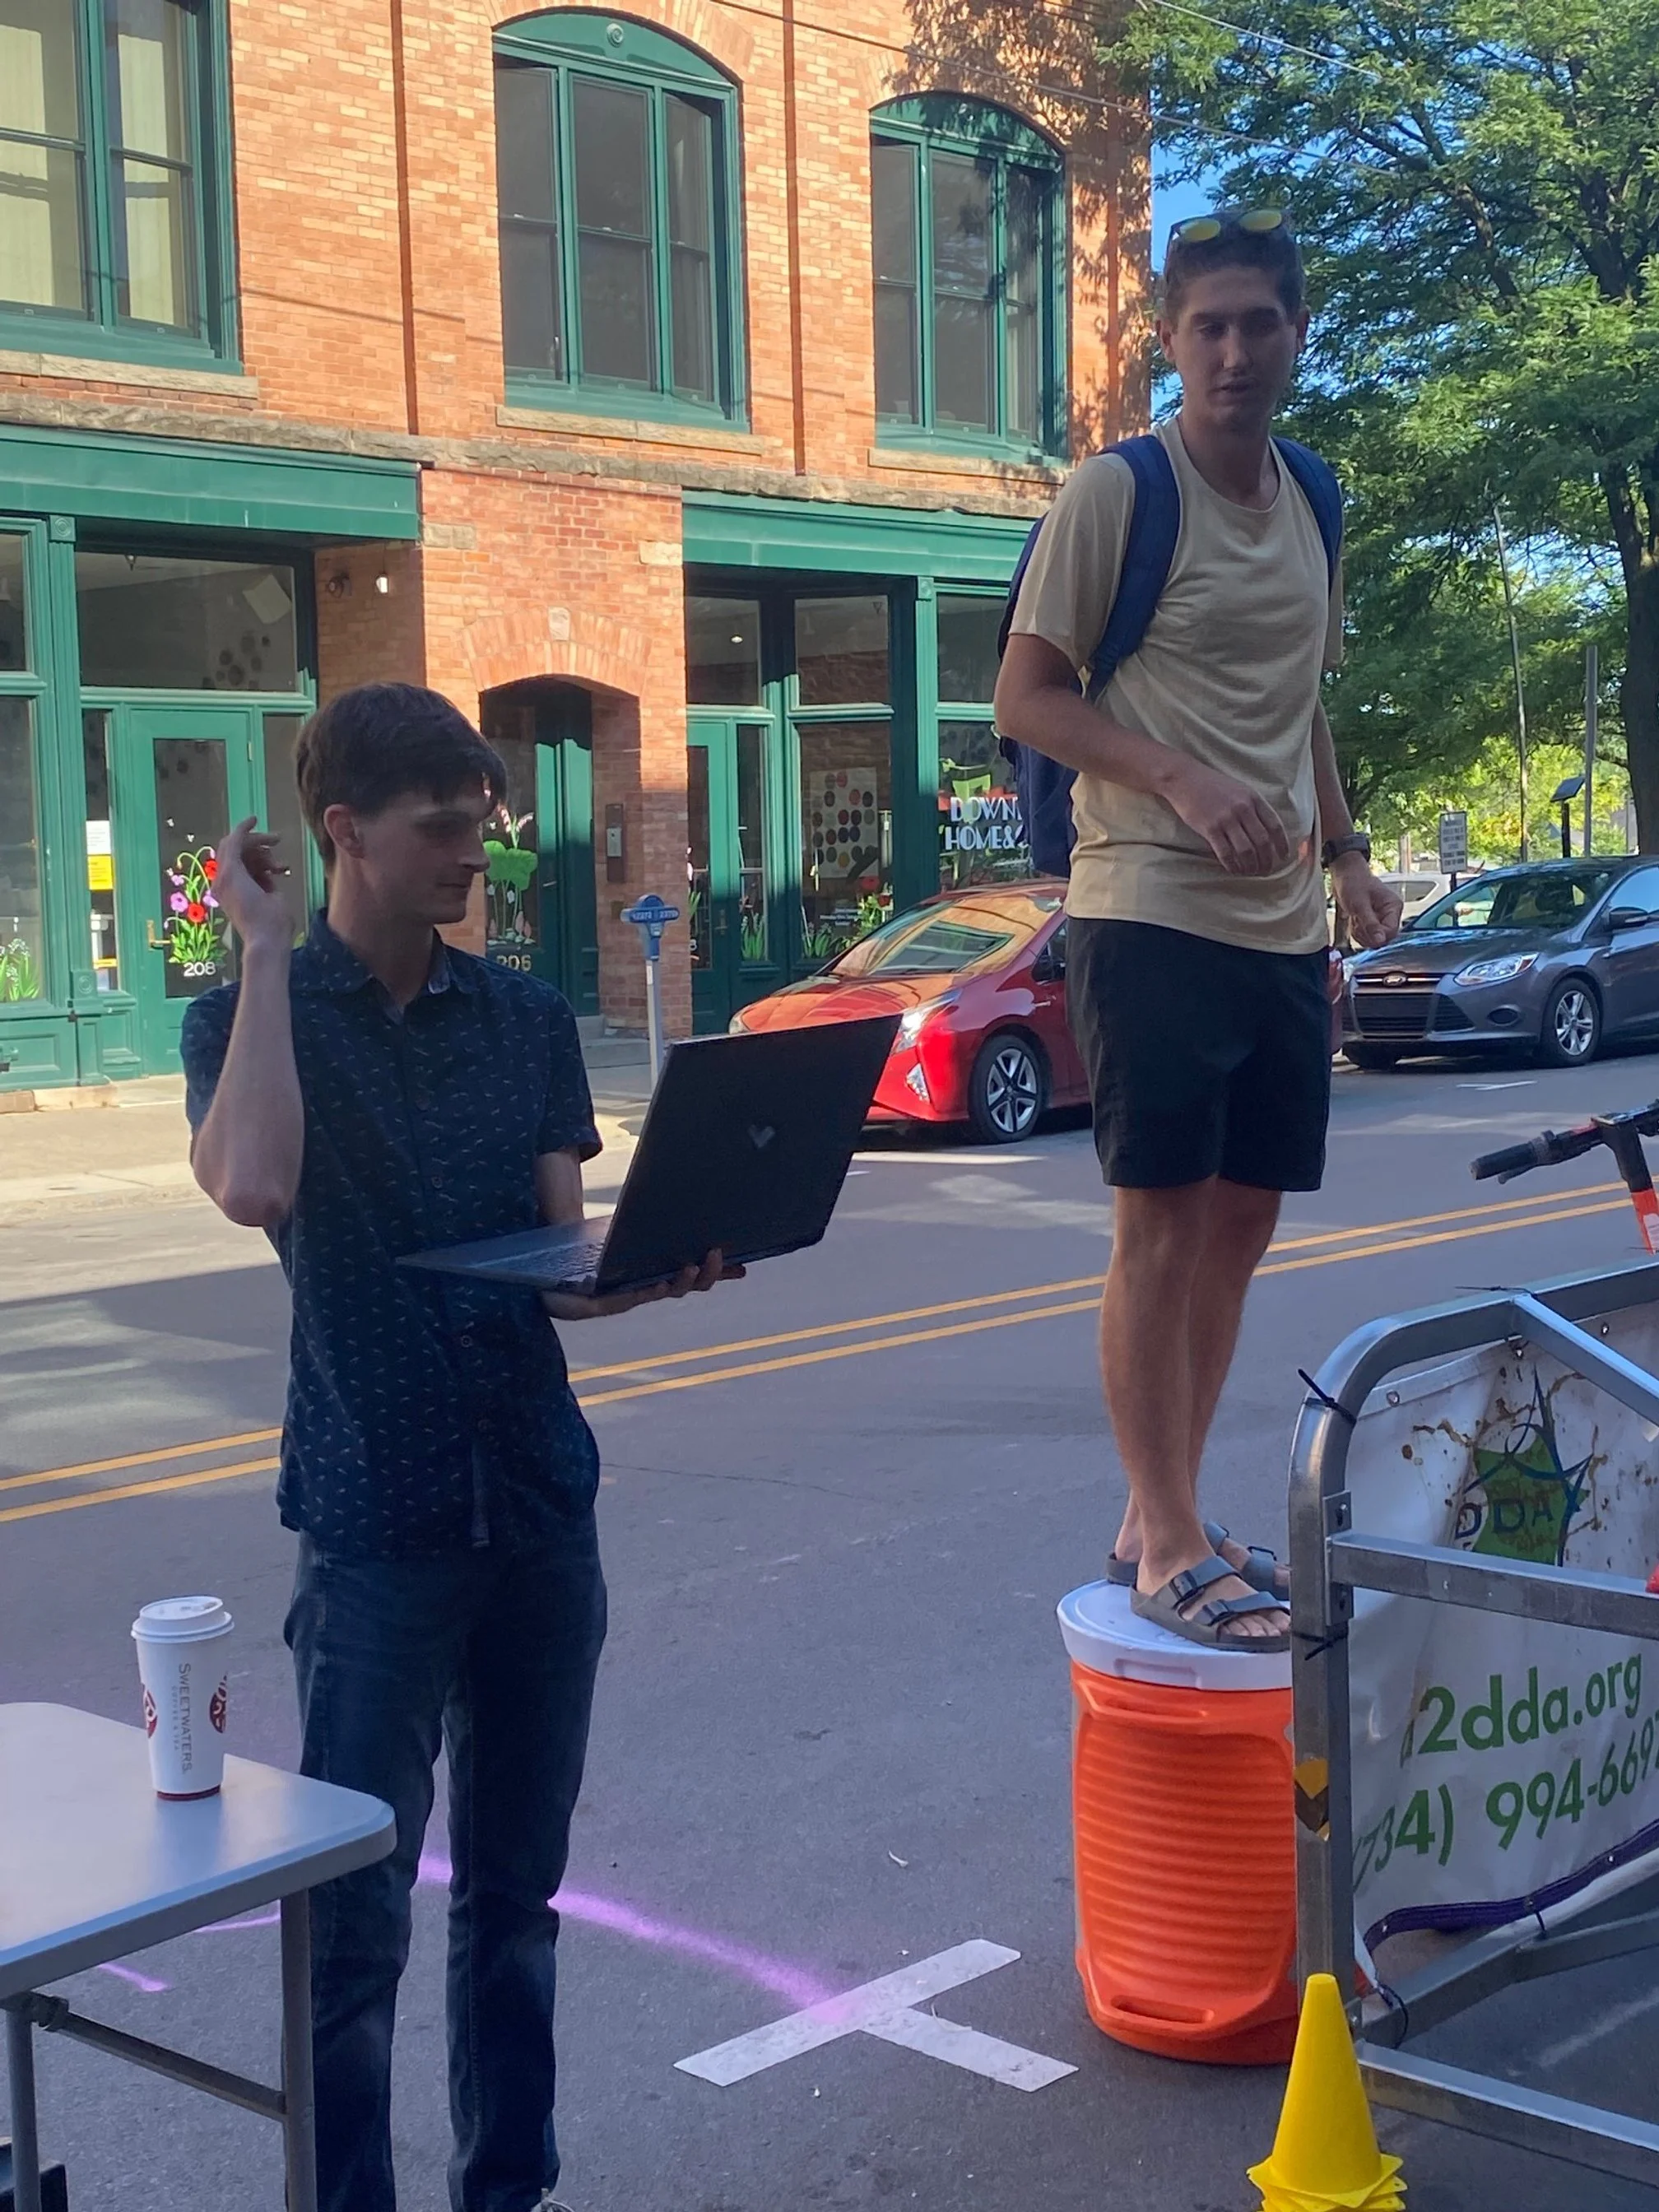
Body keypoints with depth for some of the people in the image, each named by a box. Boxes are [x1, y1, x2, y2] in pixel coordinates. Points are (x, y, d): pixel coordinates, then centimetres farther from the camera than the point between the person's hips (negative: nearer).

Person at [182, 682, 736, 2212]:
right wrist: (265, 951, -16)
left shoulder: (526, 1021, 8)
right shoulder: (253, 1020, -3)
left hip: (542, 1508, 4)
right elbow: (254, 1187, -24)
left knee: (517, 1891, 14)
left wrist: (651, 1269, -19)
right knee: (354, 1921, 0)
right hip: (376, 1522, -4)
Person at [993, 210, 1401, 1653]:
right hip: (1152, 911, -7)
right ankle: (1169, 1549, 1)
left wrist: (1344, 853, 13)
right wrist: (1185, 787, -20)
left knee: (1242, 1216, 10)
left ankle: (1164, 1519, 21)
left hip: (1284, 924, 7)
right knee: (1164, 1221, -6)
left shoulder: (1312, 504, 14)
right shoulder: (1114, 493, -7)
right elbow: (1026, 696, -9)